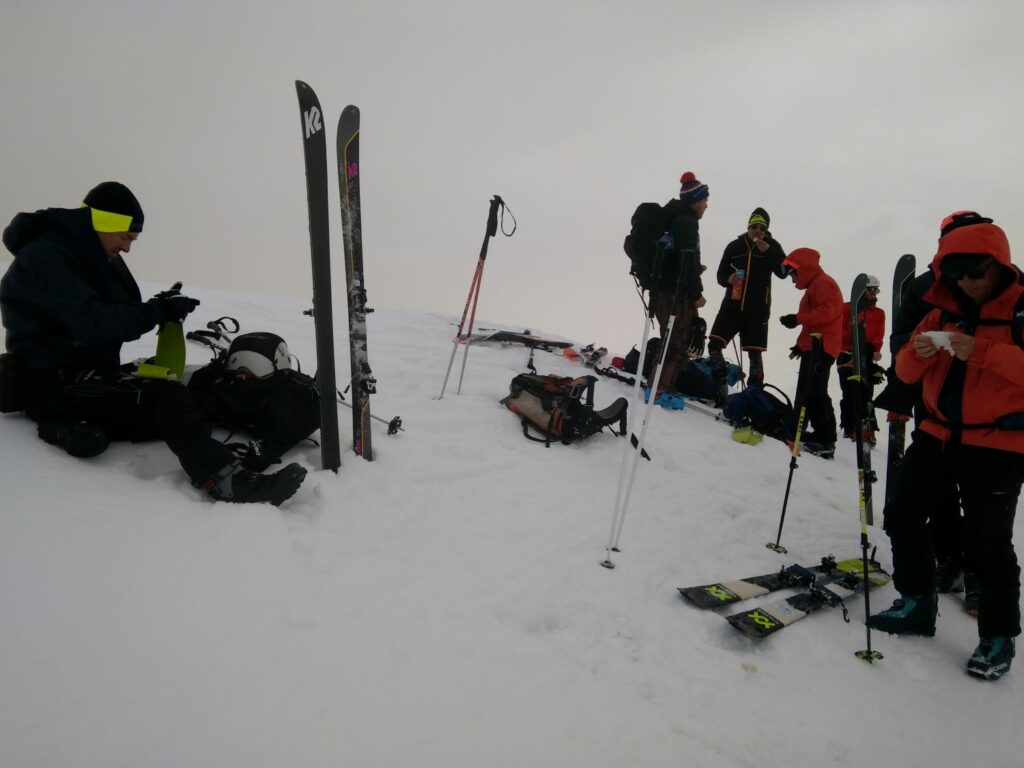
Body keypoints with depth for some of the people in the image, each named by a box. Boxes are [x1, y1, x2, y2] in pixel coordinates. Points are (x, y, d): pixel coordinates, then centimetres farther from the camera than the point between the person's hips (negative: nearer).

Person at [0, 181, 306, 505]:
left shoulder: (95, 256, 15)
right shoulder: (44, 257, -14)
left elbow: (114, 320, 14)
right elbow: (91, 322, -26)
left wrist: (158, 309, -5)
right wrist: (158, 312, -20)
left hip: (92, 369, 10)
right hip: (55, 381, -10)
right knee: (167, 398, -28)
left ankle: (80, 425, -14)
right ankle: (226, 479, -41)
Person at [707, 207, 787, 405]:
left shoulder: (772, 246, 5)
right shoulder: (734, 246, 8)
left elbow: (783, 272, -5)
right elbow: (721, 274, 12)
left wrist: (768, 253, -16)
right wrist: (728, 279, -10)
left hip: (758, 309, -2)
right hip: (732, 305, 2)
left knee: (754, 352, 0)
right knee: (714, 344, -8)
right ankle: (721, 385, 1)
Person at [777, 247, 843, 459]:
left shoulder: (823, 283, -7)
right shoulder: (813, 287, 25)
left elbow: (827, 312, -22)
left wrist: (798, 319, -23)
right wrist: (801, 344, 24)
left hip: (821, 346, -11)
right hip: (812, 346, 11)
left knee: (815, 392, -14)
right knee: (806, 392, 11)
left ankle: (826, 441, -13)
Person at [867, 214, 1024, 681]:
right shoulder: (944, 311, 8)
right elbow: (907, 373, 8)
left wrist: (981, 353, -29)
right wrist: (917, 353, -13)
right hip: (938, 433, 6)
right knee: (903, 515, 6)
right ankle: (917, 605, 22)